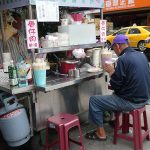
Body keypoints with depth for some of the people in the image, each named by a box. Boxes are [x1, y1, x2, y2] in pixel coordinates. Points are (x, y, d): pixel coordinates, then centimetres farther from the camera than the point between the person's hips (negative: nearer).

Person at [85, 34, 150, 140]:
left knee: (93, 100, 2)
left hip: (132, 102, -9)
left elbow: (115, 86, -17)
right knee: (116, 94, 36)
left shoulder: (123, 59, -20)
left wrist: (111, 71, -1)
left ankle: (101, 133, 12)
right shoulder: (141, 55, 5)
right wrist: (116, 71, 16)